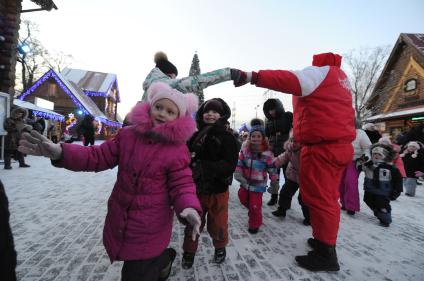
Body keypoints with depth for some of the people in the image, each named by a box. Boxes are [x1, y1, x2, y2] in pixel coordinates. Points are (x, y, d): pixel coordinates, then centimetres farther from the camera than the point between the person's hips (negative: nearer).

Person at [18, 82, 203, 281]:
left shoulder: (177, 149, -15)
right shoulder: (127, 135, -3)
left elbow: (181, 185, -13)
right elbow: (98, 157, 1)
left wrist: (189, 207, -33)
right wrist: (61, 153, -13)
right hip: (119, 219, 5)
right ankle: (163, 257, 54)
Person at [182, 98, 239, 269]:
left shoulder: (227, 138, -9)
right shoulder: (194, 137, 1)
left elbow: (229, 165, -19)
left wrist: (205, 168, -30)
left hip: (218, 191, -2)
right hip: (196, 189, 2)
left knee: (217, 224, 13)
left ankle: (220, 247, 43)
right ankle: (189, 251, 39)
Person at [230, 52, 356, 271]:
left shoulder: (320, 72, -6)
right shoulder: (339, 77, 25)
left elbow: (293, 80, -24)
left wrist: (252, 77, -32)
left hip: (322, 147, -10)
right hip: (339, 144, 10)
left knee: (319, 198, -6)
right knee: (327, 197, 15)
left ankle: (326, 254, 3)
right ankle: (323, 240, 26)